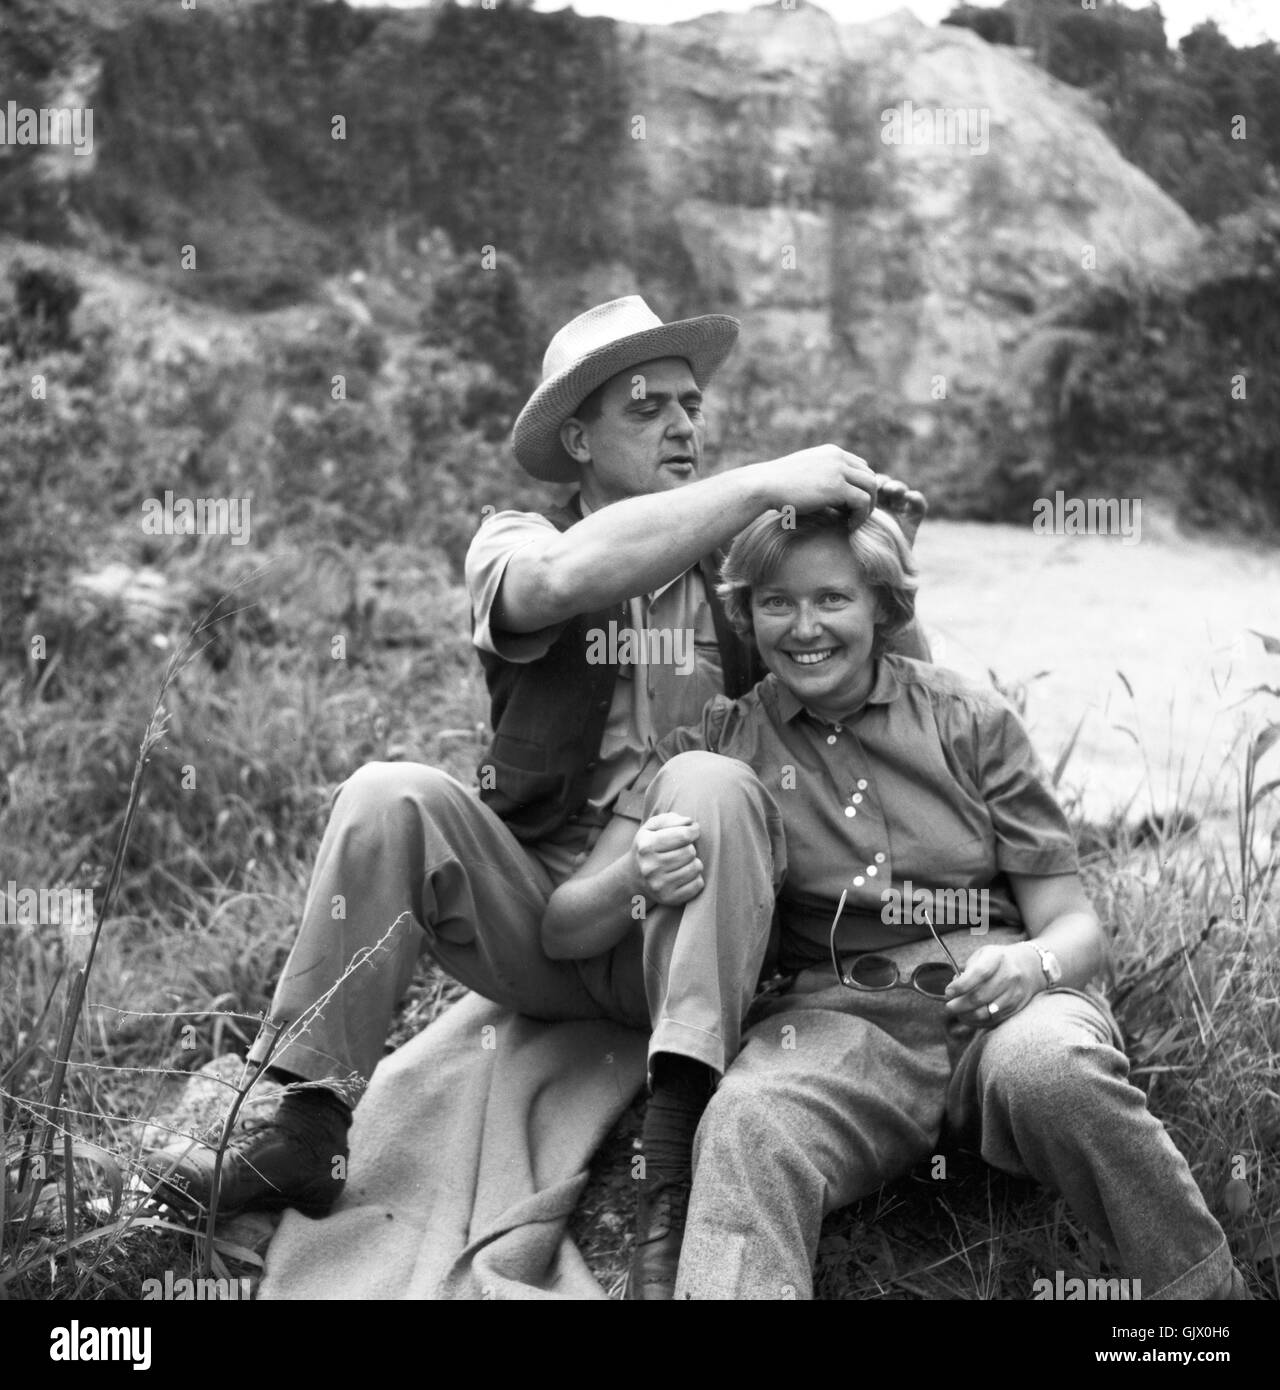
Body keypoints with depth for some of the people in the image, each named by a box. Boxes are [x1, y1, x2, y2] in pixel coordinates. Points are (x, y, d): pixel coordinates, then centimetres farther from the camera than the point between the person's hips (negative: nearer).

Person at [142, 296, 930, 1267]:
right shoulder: (515, 539, 5)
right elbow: (565, 576, -22)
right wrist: (766, 483, -24)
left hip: (685, 929, 0)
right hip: (537, 916, 0)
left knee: (713, 787, -29)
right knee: (393, 797, -24)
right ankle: (304, 1128, -23)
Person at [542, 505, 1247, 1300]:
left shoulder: (970, 719, 9)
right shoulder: (723, 742, 10)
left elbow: (1075, 925, 9)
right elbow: (563, 930, 4)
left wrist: (1035, 964, -16)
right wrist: (638, 878, -19)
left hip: (998, 998, 0)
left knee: (1047, 1064, -35)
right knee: (750, 1125, -34)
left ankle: (1207, 1289, -19)